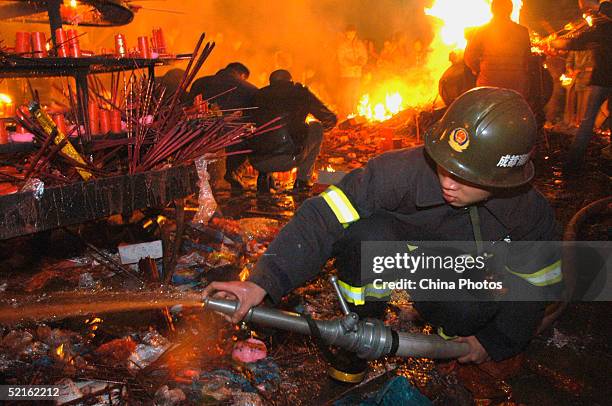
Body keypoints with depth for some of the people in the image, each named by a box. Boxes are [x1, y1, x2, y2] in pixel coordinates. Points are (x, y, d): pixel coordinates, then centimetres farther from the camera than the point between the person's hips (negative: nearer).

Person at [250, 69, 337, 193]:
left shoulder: (259, 95, 20)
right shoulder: (300, 92, 16)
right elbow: (330, 118, 21)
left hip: (258, 161, 3)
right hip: (289, 158, -3)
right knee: (316, 127, 25)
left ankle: (264, 174, 15)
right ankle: (302, 180, 21)